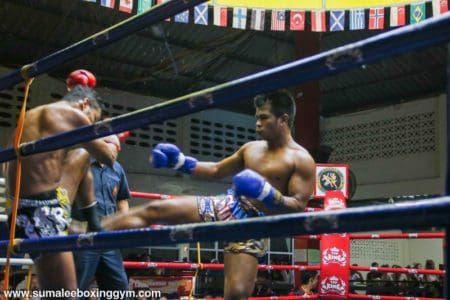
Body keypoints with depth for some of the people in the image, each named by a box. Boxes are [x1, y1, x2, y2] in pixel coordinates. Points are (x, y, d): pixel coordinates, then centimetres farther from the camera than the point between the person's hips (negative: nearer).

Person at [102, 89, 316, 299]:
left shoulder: (301, 159, -6)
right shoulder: (251, 148, 14)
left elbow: (298, 206, -15)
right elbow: (216, 170, 23)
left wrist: (265, 193, -31)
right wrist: (180, 162, 13)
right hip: (224, 207, 6)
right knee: (152, 211, -2)